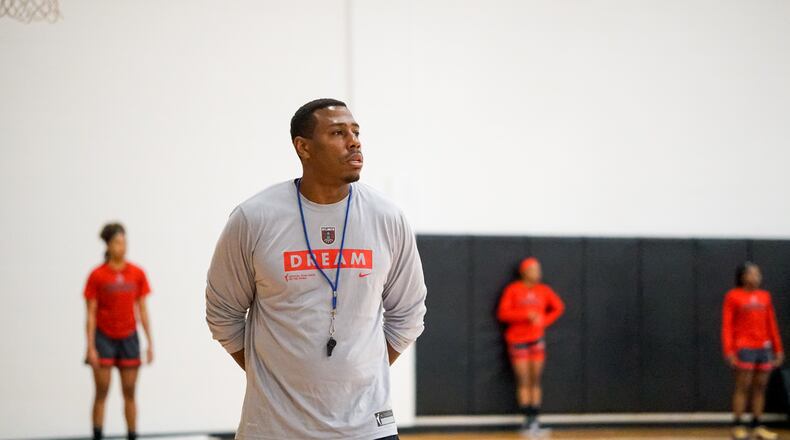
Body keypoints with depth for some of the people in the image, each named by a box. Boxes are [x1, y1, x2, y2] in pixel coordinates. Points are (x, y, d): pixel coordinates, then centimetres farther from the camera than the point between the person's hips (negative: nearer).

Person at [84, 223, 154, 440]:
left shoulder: (137, 274, 1)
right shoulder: (97, 275, -7)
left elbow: (142, 310, 6)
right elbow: (91, 314, -6)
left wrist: (150, 343, 3)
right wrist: (90, 347, -11)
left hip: (128, 338, 3)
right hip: (104, 338, -3)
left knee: (129, 393, 6)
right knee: (102, 393, -1)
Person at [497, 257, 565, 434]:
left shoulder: (544, 290, 5)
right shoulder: (513, 290, -4)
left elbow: (558, 307, 16)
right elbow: (503, 313, -9)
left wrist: (544, 320, 0)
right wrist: (526, 315, -18)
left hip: (537, 338, 3)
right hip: (517, 339, -3)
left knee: (535, 380, -1)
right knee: (523, 380, -5)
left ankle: (535, 418, -1)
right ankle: (527, 418, -3)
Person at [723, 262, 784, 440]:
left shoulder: (765, 296, 14)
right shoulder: (733, 296, 0)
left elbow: (772, 324, 17)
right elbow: (727, 325, -3)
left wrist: (778, 349, 14)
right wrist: (729, 351, -12)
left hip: (764, 347, 5)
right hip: (744, 348, -5)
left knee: (760, 387, 4)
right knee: (743, 387, -6)